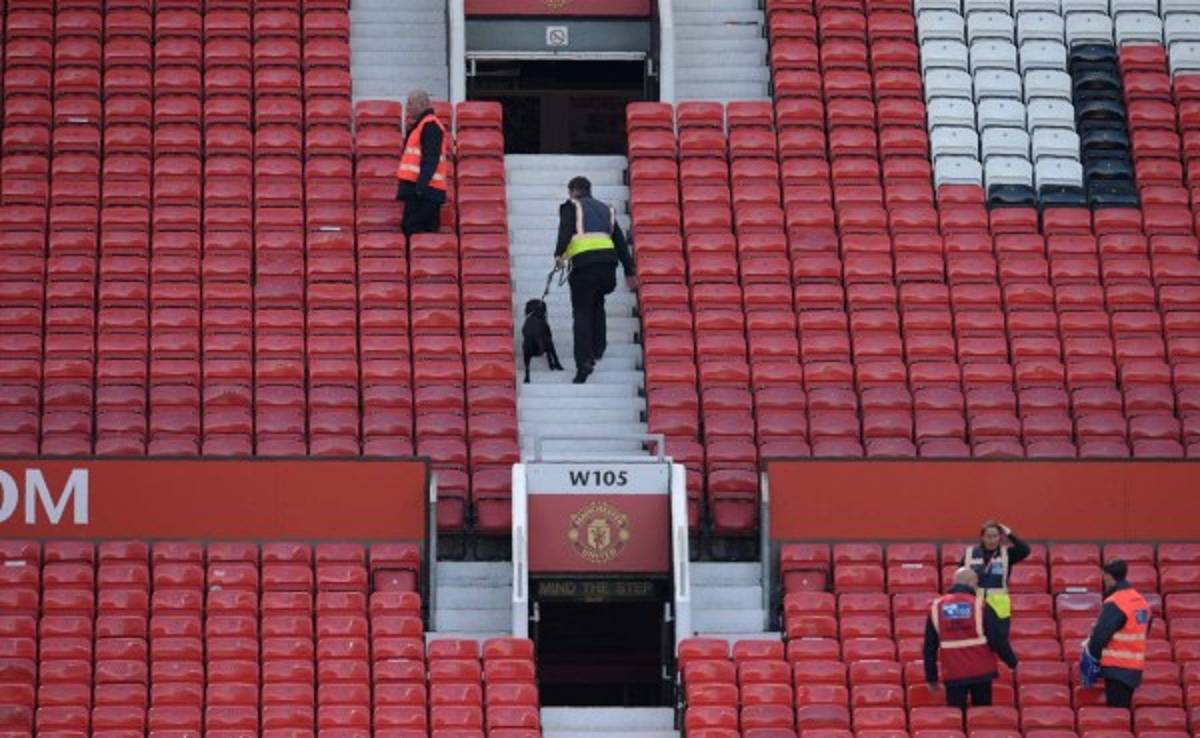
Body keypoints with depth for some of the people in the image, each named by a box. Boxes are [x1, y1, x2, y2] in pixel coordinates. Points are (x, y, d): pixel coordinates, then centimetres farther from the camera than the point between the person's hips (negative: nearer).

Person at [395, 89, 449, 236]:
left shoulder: (430, 126, -9)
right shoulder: (420, 125, 22)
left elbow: (430, 159, -19)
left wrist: (421, 184, -27)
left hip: (423, 190, -10)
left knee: (411, 228, -14)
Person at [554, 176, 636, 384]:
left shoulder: (571, 206, 11)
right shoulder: (606, 209, 26)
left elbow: (565, 231, -8)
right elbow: (620, 240, 22)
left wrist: (559, 254, -18)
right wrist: (629, 271, 23)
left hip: (584, 261, -5)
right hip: (608, 259, 5)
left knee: (582, 312, -3)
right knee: (597, 304, 26)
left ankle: (584, 360, -14)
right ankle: (597, 349, 20)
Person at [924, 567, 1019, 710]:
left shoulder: (937, 607, 3)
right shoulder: (980, 606, -7)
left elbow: (929, 646, 7)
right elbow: (997, 638, -7)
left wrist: (931, 677, 14)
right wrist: (1012, 661, 7)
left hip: (952, 675, 1)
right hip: (981, 672, -1)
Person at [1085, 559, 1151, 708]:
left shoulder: (1114, 603, -15)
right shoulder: (1140, 601, 12)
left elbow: (1101, 634, -18)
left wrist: (1093, 651, 2)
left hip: (1117, 668, -8)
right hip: (1135, 668, 8)